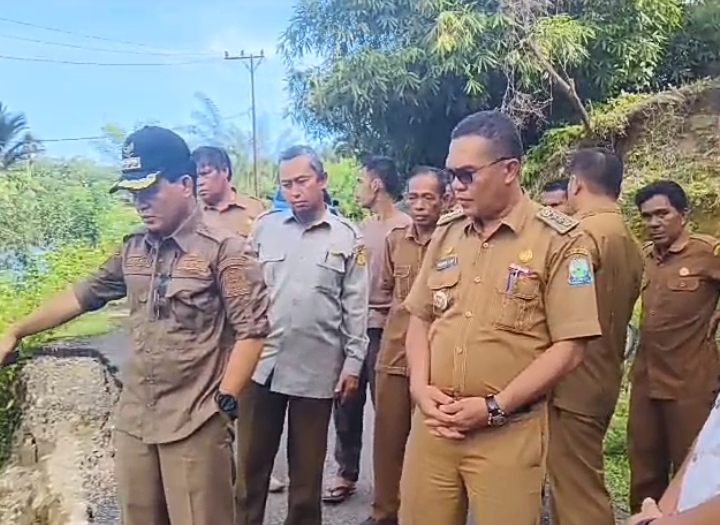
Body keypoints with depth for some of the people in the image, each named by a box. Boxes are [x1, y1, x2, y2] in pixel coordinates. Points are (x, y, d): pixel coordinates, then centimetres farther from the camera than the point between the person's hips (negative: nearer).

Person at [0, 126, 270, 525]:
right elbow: (83, 296, 18)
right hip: (133, 421, 6)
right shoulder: (133, 251, 8)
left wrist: (224, 402, -15)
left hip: (195, 424, -6)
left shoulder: (224, 249, -12)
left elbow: (251, 328, -13)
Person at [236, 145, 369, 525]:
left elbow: (355, 306, 1)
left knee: (307, 466, 13)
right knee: (251, 461, 12)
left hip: (316, 370, -1)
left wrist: (353, 362, -1)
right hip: (261, 364, 2)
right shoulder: (264, 228, 3)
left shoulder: (347, 237, 0)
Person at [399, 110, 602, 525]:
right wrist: (420, 387, -3)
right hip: (433, 423, 5)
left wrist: (495, 407, -13)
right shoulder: (446, 233, 7)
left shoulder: (560, 240, -8)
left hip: (509, 431, -4)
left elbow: (569, 348, -10)